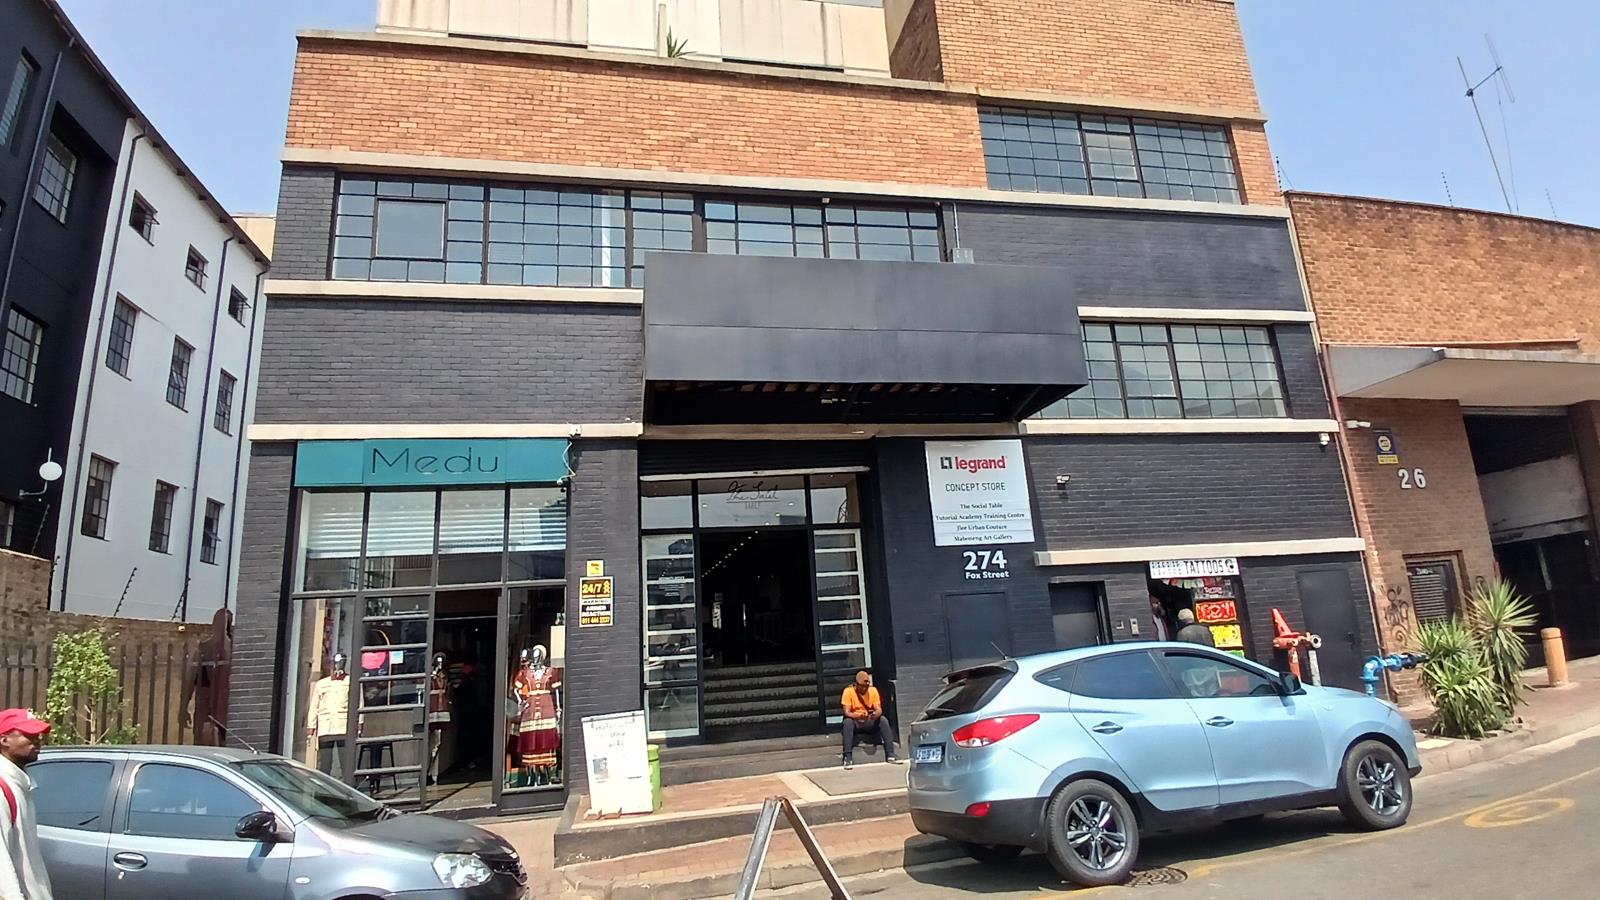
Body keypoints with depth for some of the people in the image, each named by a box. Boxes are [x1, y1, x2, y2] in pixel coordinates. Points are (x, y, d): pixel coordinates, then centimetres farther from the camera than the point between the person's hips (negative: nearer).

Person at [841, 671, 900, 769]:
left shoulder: (873, 690, -2)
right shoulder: (848, 691, -12)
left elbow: (879, 709, -6)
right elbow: (846, 712, -18)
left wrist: (876, 714, -32)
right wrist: (858, 716, -38)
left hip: (869, 722, 3)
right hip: (855, 721, -3)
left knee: (883, 720, -25)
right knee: (848, 722, -36)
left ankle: (890, 754, -22)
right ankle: (848, 757, -35)